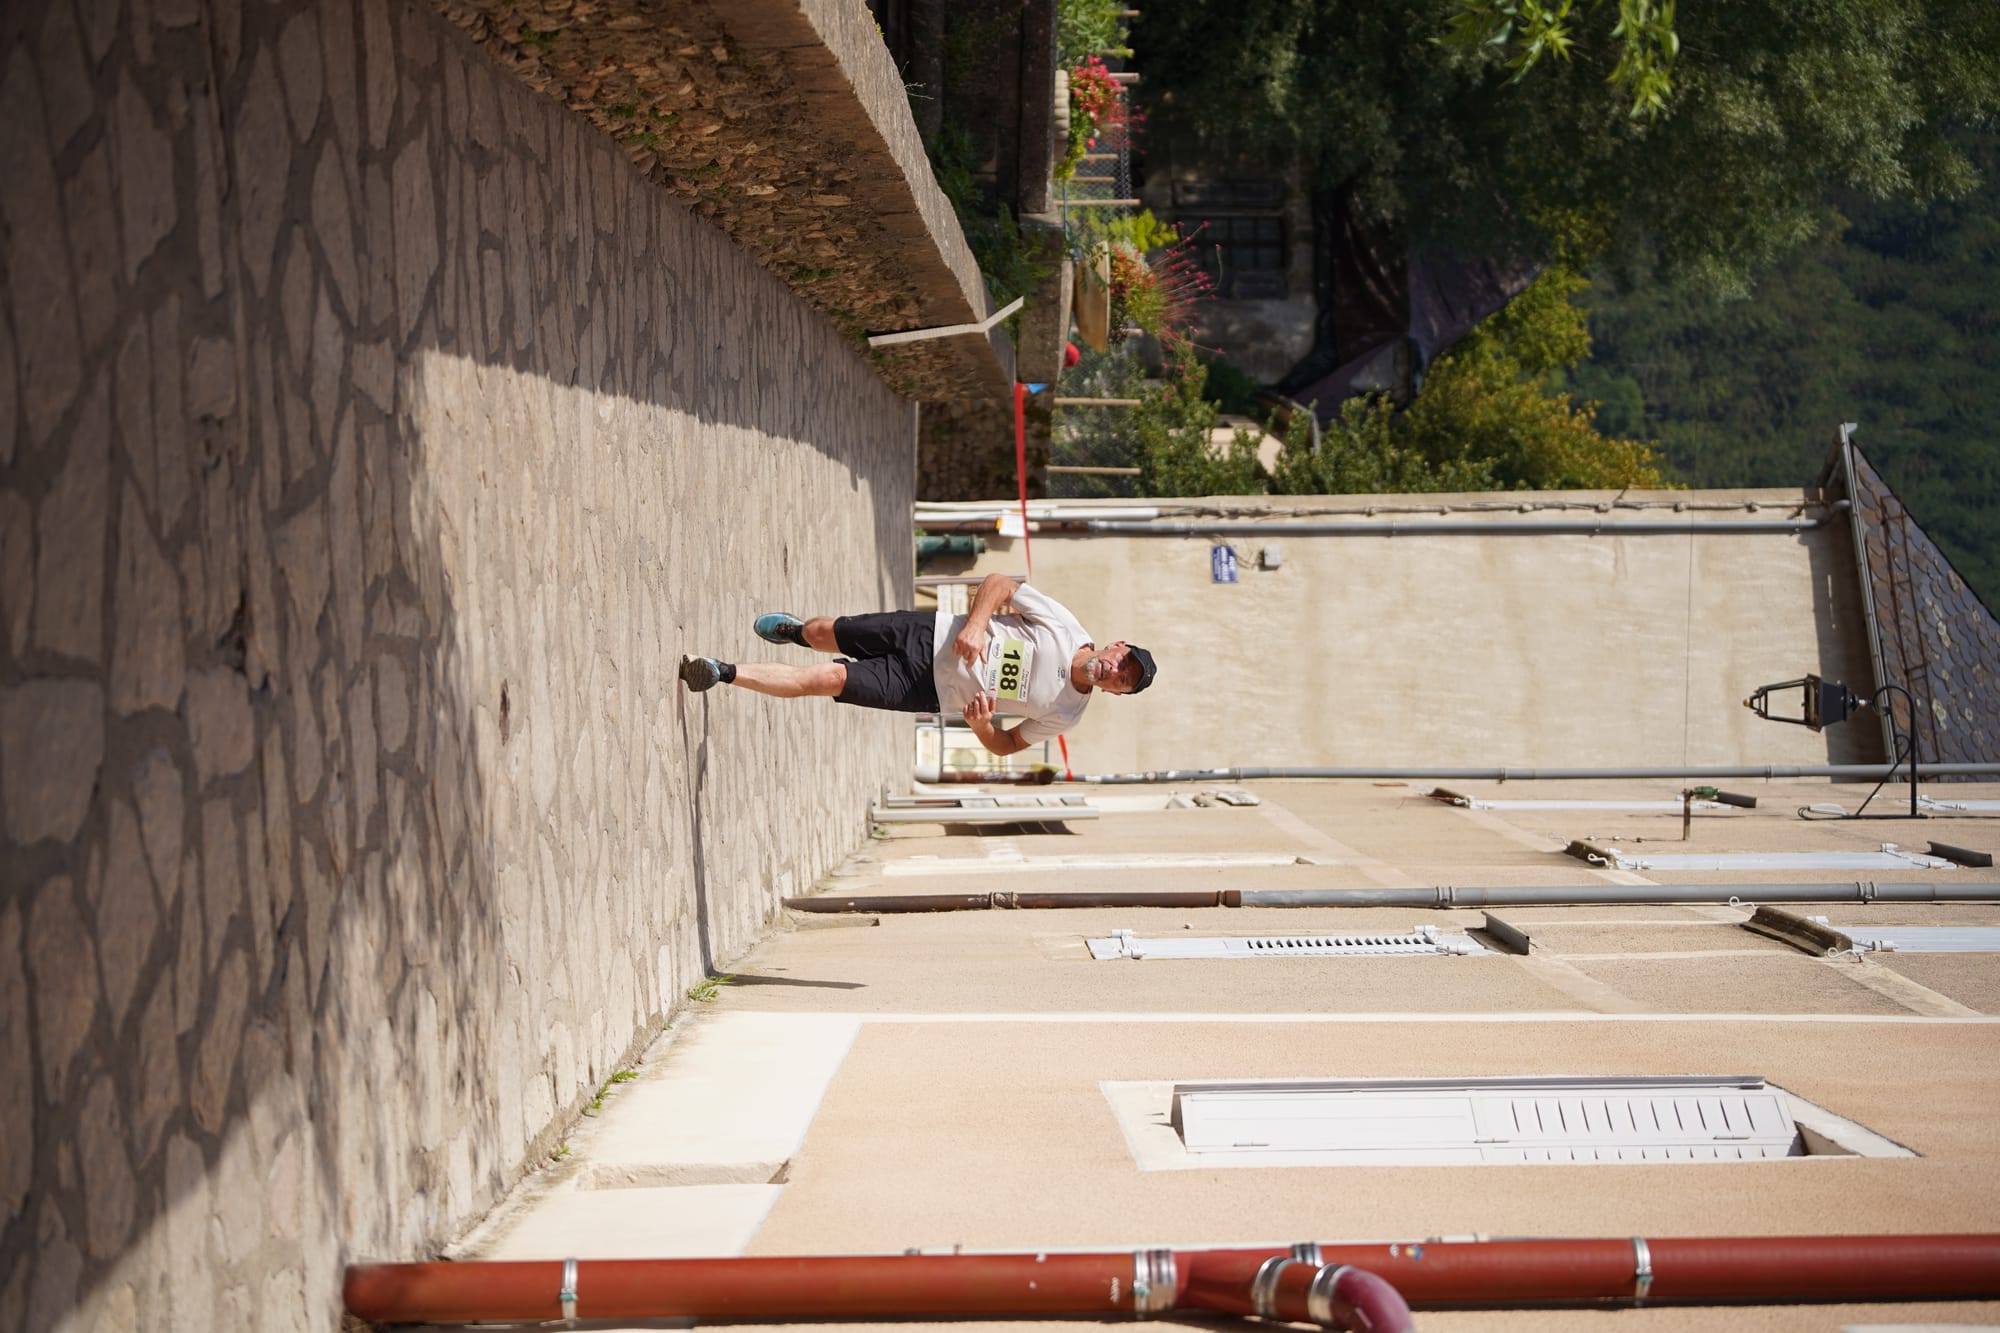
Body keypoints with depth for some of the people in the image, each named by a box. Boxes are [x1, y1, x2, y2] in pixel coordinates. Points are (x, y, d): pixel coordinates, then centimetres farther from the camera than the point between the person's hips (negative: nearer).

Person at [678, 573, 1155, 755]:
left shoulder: (1066, 714, -11)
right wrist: (975, 624, -23)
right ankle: (793, 630, 47)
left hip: (930, 692, -1)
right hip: (930, 637, 1)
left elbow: (1007, 745, -1)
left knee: (828, 679, -14)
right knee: (823, 633, 7)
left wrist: (982, 726, -24)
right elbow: (999, 583, -5)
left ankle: (723, 673, 0)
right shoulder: (1065, 628, -12)